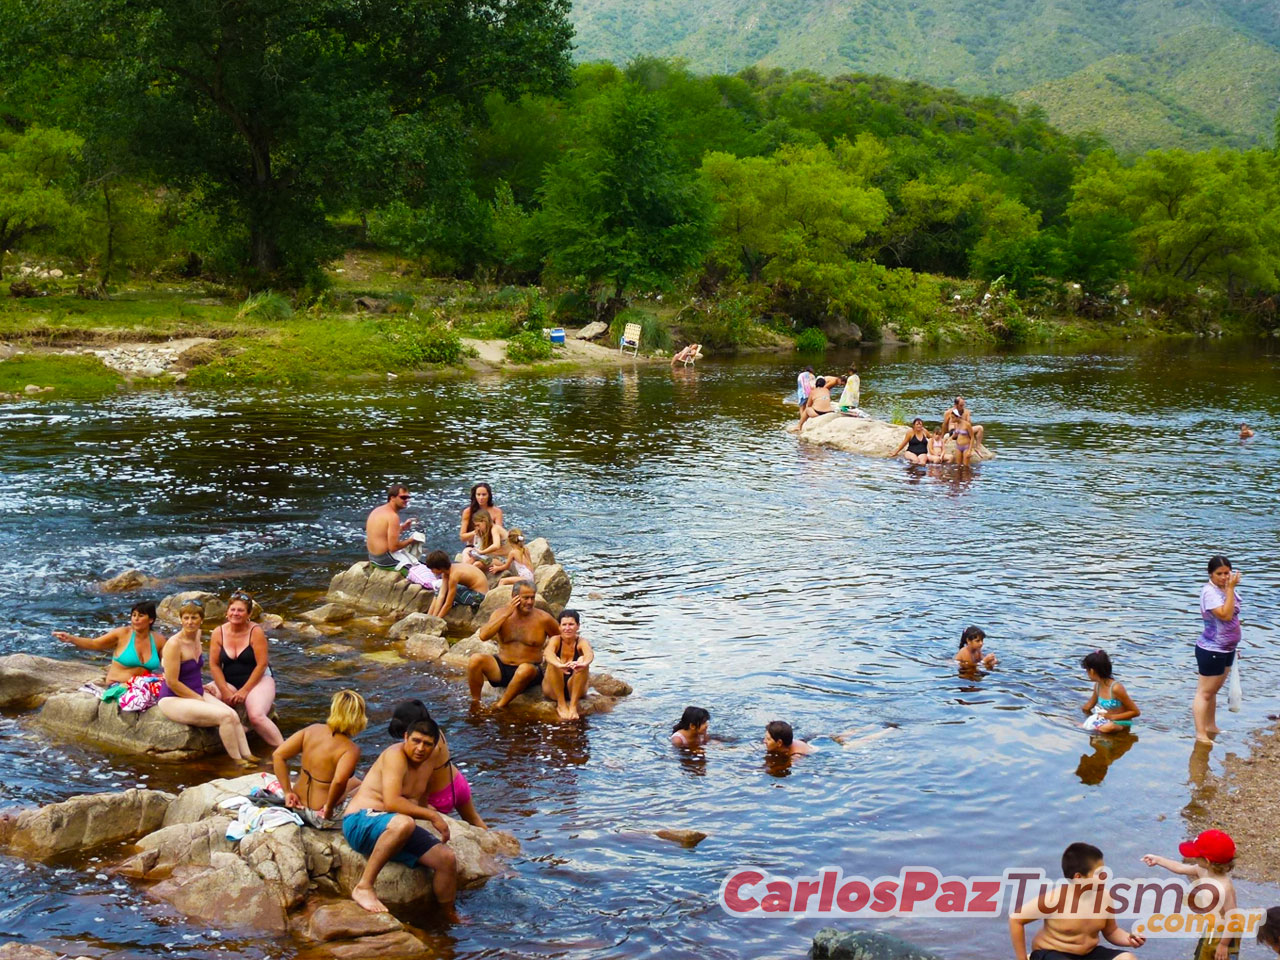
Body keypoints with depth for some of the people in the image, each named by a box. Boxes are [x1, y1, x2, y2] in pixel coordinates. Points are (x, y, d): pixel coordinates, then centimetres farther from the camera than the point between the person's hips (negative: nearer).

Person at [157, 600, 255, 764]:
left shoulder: (197, 636, 5)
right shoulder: (174, 644, -19)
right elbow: (172, 682, -20)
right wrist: (200, 699, -15)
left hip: (197, 693, 8)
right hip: (173, 700, -8)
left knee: (234, 715, -14)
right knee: (225, 716, -23)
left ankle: (247, 756, -9)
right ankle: (237, 760, -11)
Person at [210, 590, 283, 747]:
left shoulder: (255, 631, -10)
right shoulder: (218, 633, -1)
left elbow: (261, 665, -12)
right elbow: (214, 665, -1)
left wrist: (244, 691, -16)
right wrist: (225, 692, -12)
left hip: (258, 680, -4)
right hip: (229, 682, 4)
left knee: (256, 716, -30)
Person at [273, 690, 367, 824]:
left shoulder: (312, 730, -6)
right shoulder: (351, 749, -24)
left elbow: (278, 755, -7)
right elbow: (339, 781, -41)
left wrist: (288, 792, -4)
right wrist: (329, 808, -23)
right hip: (322, 817, -5)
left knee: (354, 782, 25)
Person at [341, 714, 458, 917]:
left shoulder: (425, 768, 16)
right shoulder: (395, 756, -14)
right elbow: (391, 803, -24)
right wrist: (432, 816, -19)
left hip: (393, 829, 9)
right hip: (360, 822, -9)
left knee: (447, 858, -4)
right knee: (403, 823, -41)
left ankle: (449, 917, 15)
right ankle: (363, 887, -32)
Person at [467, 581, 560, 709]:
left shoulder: (543, 619, -5)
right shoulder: (501, 613, 0)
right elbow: (483, 636, -16)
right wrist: (506, 614, -17)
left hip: (529, 670, -2)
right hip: (501, 669, 2)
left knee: (525, 669, -39)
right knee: (475, 659, -24)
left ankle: (500, 706, -22)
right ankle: (475, 703, -11)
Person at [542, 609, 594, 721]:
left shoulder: (581, 641, -8)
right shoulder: (555, 640, -8)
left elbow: (590, 654, -33)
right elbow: (548, 653, -32)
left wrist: (583, 664, -58)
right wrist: (560, 665, -55)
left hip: (575, 689, 0)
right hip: (553, 690, 0)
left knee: (582, 660, -26)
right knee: (555, 661, -27)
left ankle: (573, 705, -27)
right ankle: (561, 705, -21)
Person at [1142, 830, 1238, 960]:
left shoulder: (1224, 887, -33)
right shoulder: (1203, 871, -6)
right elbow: (1181, 868, 12)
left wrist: (1224, 944, -24)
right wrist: (1157, 860, 21)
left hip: (1224, 937, -10)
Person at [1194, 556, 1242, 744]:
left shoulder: (1226, 588, 5)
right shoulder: (1209, 591, -21)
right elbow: (1225, 615, -32)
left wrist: (1233, 646, 21)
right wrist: (1230, 588, -30)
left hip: (1226, 649, 9)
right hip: (1211, 651, -9)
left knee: (1214, 690, 20)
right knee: (1205, 692, -5)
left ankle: (1211, 726, 32)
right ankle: (1200, 733, -3)